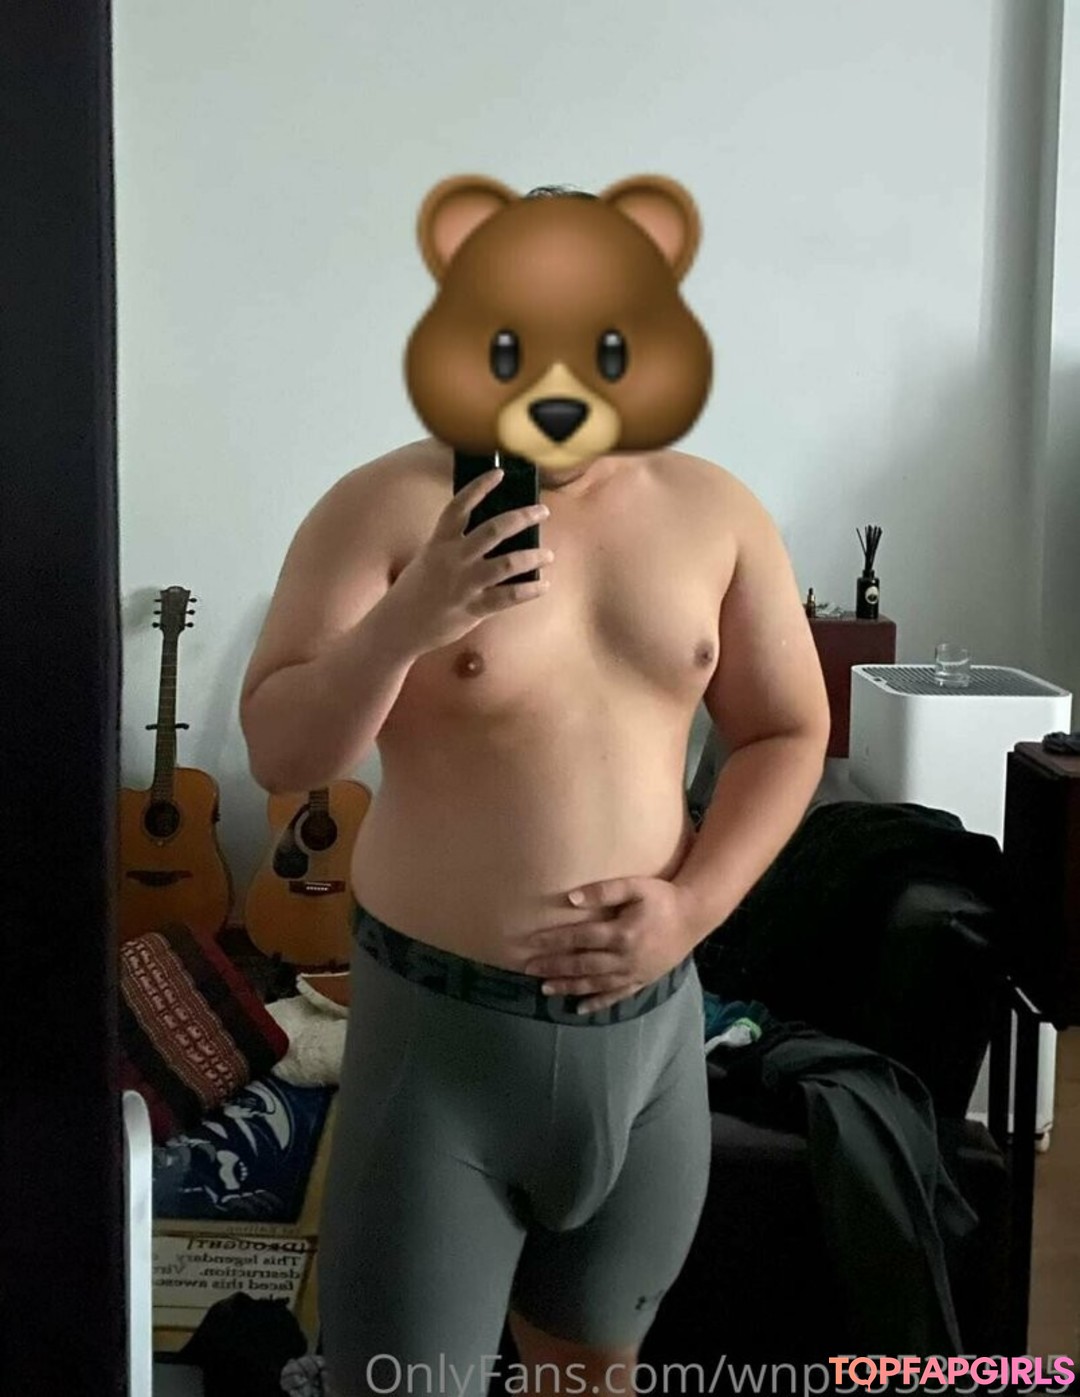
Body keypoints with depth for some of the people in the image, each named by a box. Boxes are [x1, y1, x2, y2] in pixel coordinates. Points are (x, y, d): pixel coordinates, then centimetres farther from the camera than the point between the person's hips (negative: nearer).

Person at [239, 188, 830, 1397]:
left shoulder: (715, 512, 0)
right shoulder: (384, 509, -11)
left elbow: (789, 733, 5)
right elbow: (278, 756, -13)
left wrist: (693, 905, -9)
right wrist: (407, 619, -30)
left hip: (649, 1022, 4)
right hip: (439, 1029, -3)